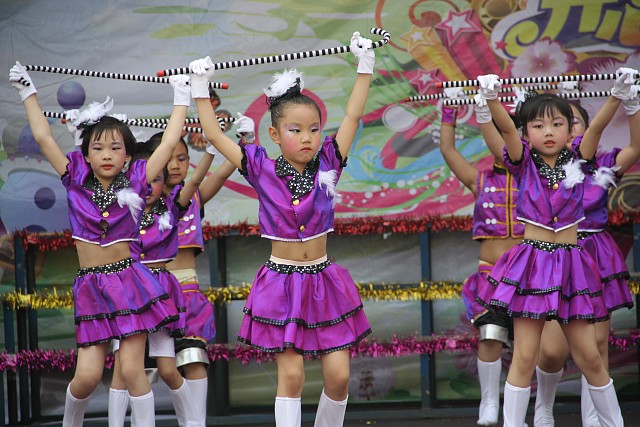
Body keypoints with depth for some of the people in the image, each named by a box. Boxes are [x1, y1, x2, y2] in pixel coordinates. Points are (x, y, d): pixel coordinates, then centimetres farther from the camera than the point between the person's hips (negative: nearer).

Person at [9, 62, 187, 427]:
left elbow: (169, 143, 4)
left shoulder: (135, 182, 0)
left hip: (129, 280, -1)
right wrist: (28, 92, 7)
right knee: (88, 373, -3)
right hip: (90, 286, 1)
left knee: (132, 369, -6)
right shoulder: (76, 180, 3)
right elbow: (44, 137, 3)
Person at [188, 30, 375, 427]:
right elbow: (214, 134, 1)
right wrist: (200, 89, 0)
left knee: (339, 375, 0)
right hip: (281, 281, -2)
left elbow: (353, 116, 1)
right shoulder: (263, 170, -4)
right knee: (291, 375, -3)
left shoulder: (327, 165, -1)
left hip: (324, 282, 2)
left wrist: (365, 67, 1)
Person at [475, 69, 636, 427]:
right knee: (525, 357, -2)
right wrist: (492, 98, -34)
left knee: (589, 356, 7)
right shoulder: (524, 164, 0)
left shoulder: (576, 162, 4)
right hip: (532, 261, -1)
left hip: (571, 264, 1)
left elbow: (598, 126, -11)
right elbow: (506, 128, -17)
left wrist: (619, 95, -27)